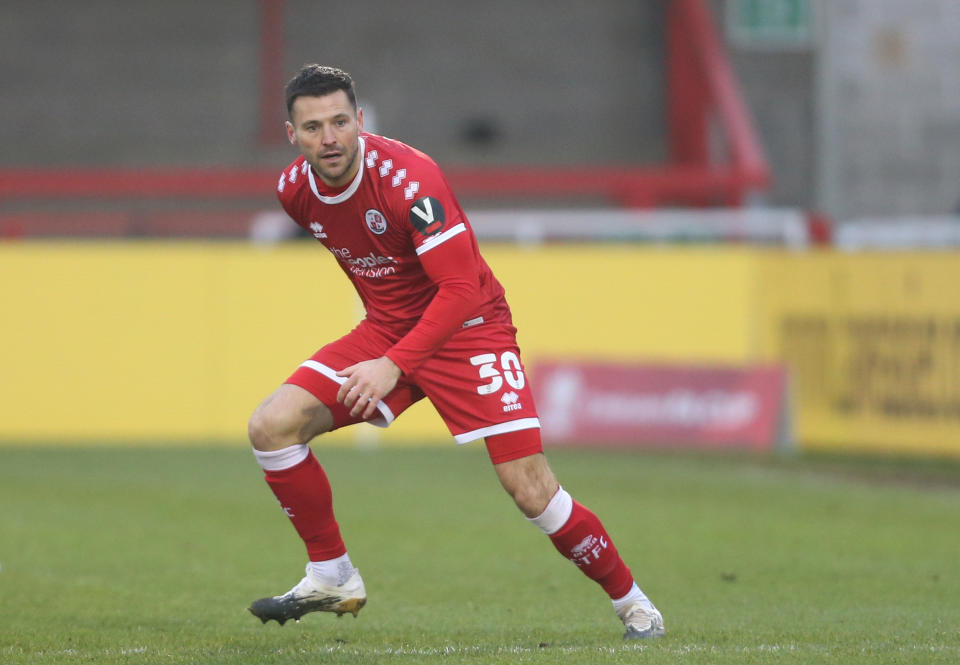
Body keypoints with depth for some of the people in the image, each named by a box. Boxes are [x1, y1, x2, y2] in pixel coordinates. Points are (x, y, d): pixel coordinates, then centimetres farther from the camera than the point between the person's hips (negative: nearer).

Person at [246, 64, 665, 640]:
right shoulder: (294, 189, -6)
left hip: (468, 328, -6)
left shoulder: (408, 178, -26)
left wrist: (394, 365, -36)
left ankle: (630, 600, 5)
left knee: (530, 489, -15)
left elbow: (462, 288, -29)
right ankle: (333, 578, 2)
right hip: (385, 328, 6)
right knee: (272, 426, -12)